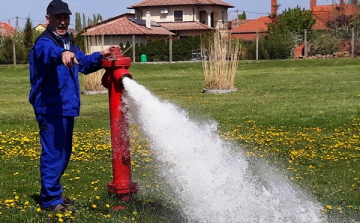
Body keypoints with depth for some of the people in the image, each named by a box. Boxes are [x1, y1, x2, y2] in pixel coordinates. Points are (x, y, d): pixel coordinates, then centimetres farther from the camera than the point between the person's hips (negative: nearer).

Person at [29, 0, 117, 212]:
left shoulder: (69, 43, 16)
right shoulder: (44, 43, -13)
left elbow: (83, 63, 27)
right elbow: (48, 51, -37)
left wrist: (100, 56, 8)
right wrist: (61, 53, -60)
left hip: (66, 108, 10)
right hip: (50, 109, -10)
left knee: (64, 154, 18)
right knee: (53, 153, -9)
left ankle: (52, 193, 31)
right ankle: (51, 200, 0)